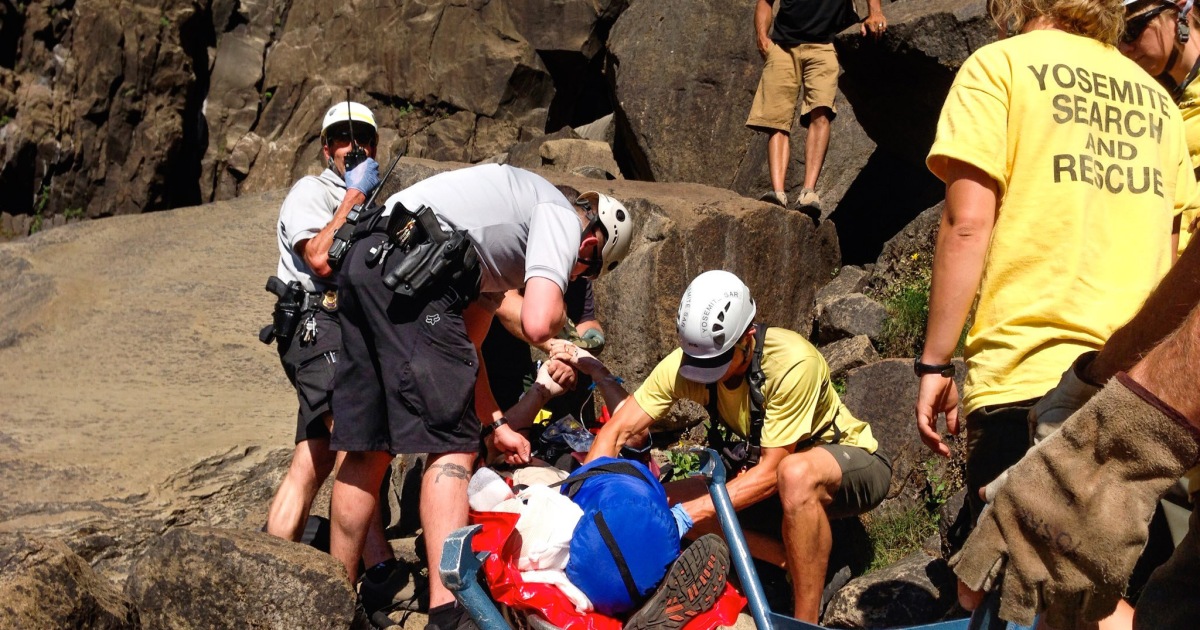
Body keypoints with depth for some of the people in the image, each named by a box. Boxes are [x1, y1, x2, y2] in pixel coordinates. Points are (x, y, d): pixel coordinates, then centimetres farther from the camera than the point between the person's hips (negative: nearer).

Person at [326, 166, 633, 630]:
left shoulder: (513, 251, 32)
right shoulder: (562, 218, 6)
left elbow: (464, 346, 33)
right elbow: (537, 325, -10)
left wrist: (495, 424, 34)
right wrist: (556, 312, 13)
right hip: (409, 265, -9)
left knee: (367, 449, 15)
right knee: (453, 446, -7)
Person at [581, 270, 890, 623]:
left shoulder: (793, 362, -32)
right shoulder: (685, 362, -17)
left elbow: (770, 472, -30)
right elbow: (617, 431, -16)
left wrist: (688, 514, -37)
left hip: (852, 462, -6)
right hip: (778, 482, 6)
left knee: (795, 473, -41)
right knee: (666, 502, -14)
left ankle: (807, 622, -26)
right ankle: (805, 569, -8)